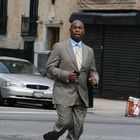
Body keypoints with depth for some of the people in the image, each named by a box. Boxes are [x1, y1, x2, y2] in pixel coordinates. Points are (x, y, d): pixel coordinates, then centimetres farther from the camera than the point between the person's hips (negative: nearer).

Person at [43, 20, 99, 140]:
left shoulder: (89, 51, 15)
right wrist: (66, 75, -16)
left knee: (78, 129, -1)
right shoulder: (59, 47, 2)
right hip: (64, 93, -4)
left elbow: (92, 71, 20)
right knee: (65, 122, -13)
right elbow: (50, 68, -2)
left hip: (81, 95, 4)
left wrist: (94, 79, -4)